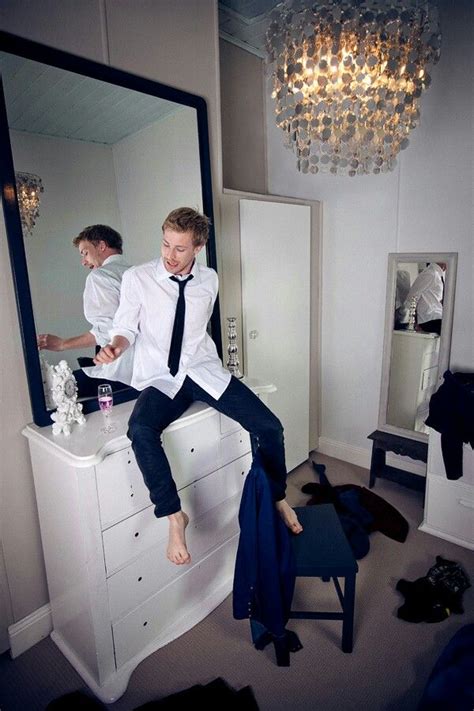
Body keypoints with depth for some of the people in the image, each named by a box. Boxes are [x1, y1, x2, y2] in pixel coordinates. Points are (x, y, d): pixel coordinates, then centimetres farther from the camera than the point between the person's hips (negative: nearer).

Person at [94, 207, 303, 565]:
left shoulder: (209, 280, 4)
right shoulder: (136, 278, -5)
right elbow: (126, 329, -3)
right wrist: (116, 346, -24)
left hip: (205, 371, 3)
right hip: (161, 379, -2)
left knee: (270, 426, -10)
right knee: (140, 431, -35)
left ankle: (278, 497, 17)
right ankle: (175, 515, -14)